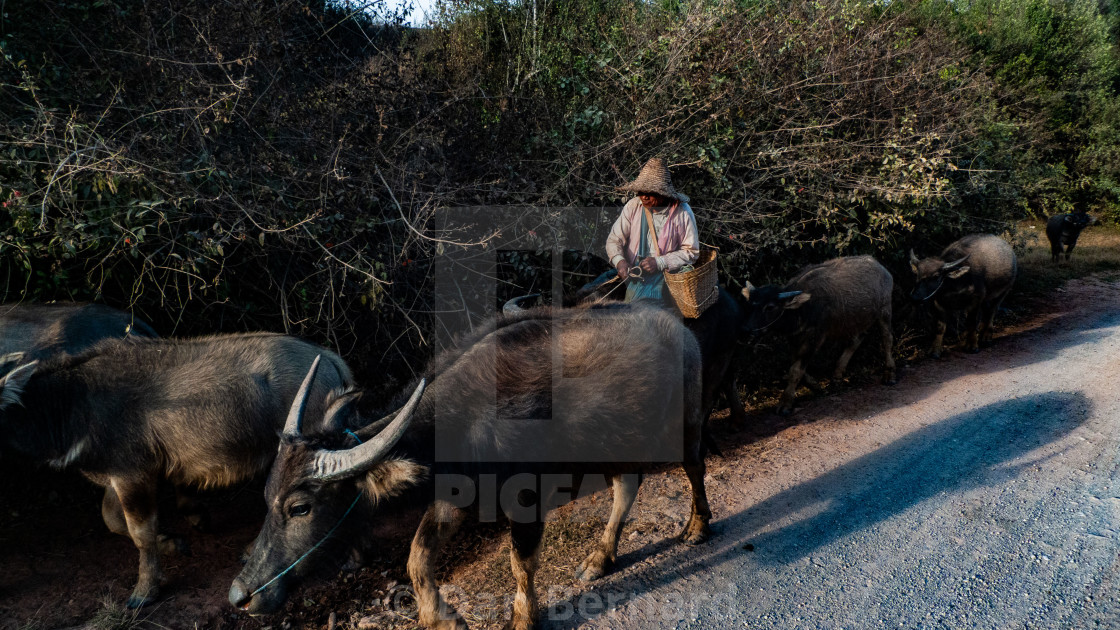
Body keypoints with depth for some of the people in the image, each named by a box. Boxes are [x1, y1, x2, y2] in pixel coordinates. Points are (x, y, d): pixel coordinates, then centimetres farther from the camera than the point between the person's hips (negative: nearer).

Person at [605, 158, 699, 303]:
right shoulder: (633, 206, 0)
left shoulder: (682, 212, -6)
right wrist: (619, 261, -20)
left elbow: (691, 252, -3)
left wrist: (660, 262, -15)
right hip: (634, 273, 2)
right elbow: (614, 240, 2)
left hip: (667, 274, -2)